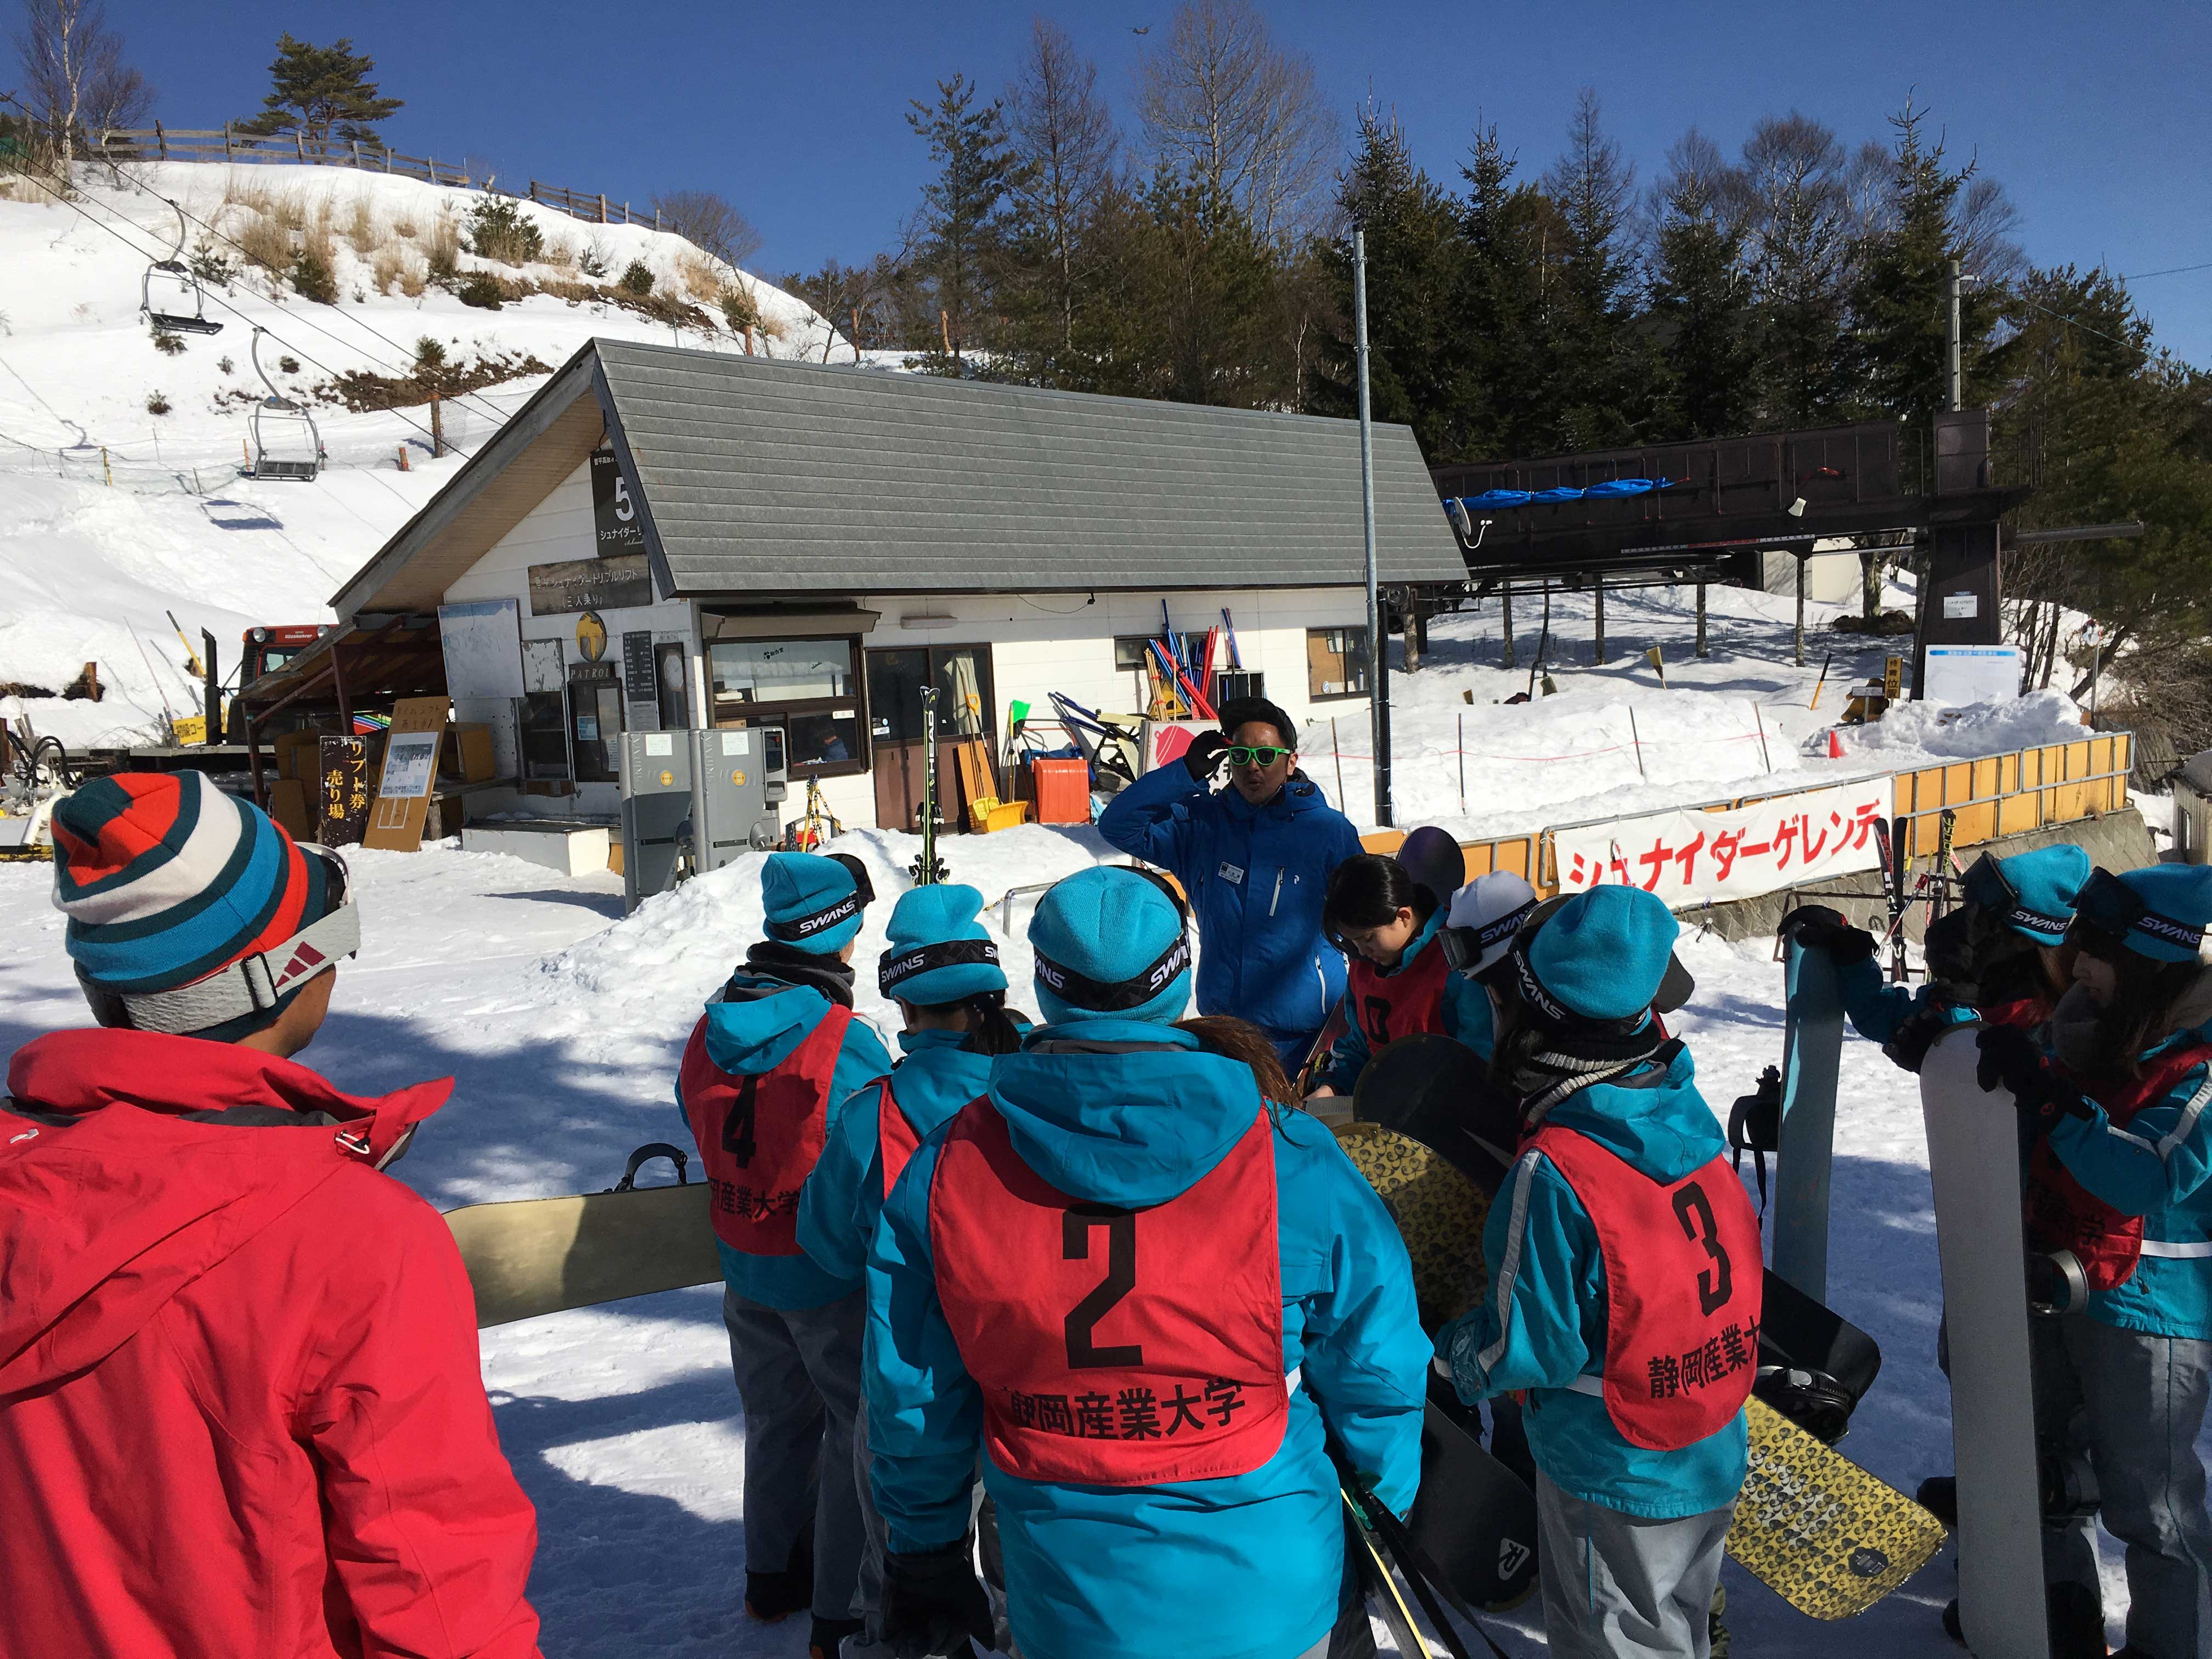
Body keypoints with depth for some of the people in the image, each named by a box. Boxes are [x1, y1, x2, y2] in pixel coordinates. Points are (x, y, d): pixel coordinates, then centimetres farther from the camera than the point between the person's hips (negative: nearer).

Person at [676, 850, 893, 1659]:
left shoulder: (710, 1032, -5)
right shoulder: (846, 1044, -26)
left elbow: (703, 1133, 9)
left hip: (744, 1266, 7)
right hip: (831, 1273, -7)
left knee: (778, 1417, 25)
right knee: (859, 1430, 10)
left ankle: (772, 1575, 42)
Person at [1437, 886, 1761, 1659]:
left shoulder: (1553, 1170, -29)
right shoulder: (1688, 1117, -8)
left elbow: (1527, 1349, -21)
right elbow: (1741, 1256, 6)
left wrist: (1450, 1352, -3)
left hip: (1613, 1480, -7)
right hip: (1714, 1457, 7)